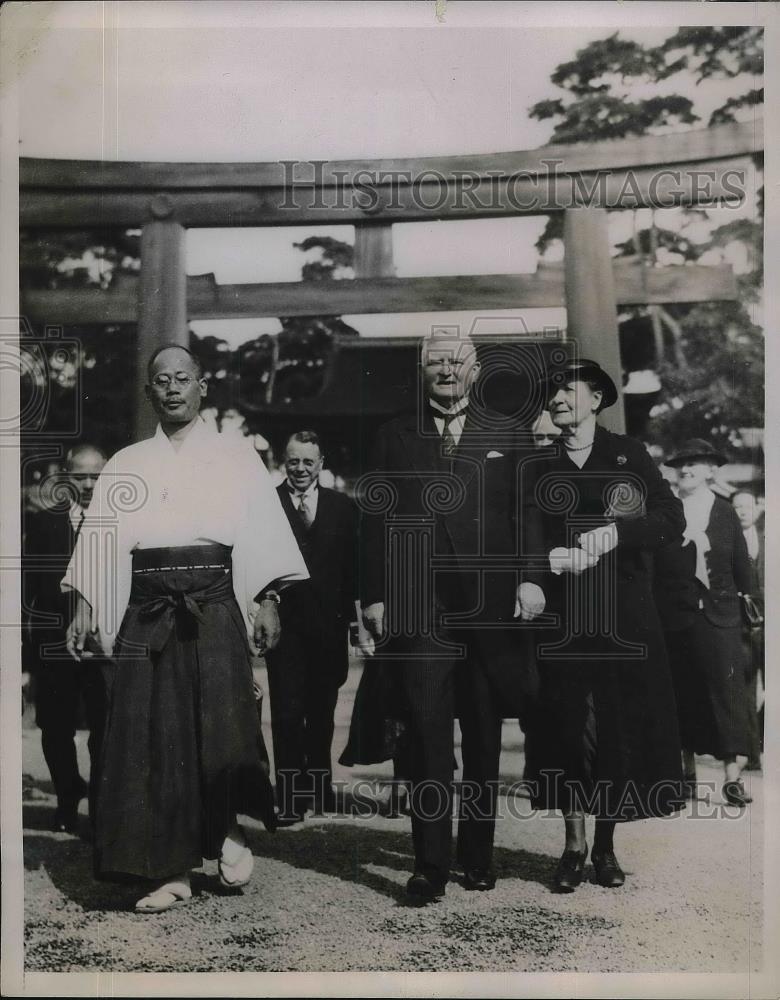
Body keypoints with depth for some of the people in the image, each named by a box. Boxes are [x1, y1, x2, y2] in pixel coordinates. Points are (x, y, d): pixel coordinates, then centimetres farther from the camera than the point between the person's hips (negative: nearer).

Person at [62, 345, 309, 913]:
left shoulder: (237, 458, 10)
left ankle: (228, 828, 14)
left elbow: (263, 535, 3)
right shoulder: (126, 464, 17)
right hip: (146, 609, 2)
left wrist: (268, 602, -7)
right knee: (154, 734, 0)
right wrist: (84, 608, 0)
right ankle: (172, 870, 11)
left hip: (214, 604, -2)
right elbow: (100, 540, 10)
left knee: (221, 721, -14)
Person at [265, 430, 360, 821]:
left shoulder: (343, 507, 8)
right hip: (284, 622, -3)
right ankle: (289, 798, 6)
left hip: (328, 624, 3)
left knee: (322, 712, 13)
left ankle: (320, 789, 28)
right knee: (287, 713, -3)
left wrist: (349, 611, -2)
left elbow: (353, 565, 5)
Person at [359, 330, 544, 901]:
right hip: (417, 610, 0)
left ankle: (479, 858, 22)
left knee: (484, 738, 9)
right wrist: (375, 597, 0)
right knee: (427, 735, -5)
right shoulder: (395, 438, 11)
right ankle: (431, 865, 2)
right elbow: (376, 522, 8)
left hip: (488, 607, 1)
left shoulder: (508, 436, 10)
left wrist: (529, 578, -8)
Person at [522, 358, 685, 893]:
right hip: (561, 618, 1)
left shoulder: (629, 454, 6)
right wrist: (552, 557, -14)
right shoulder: (539, 465, 10)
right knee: (567, 728, -1)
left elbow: (672, 520, -3)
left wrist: (615, 532, -17)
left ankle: (605, 845, 18)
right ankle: (574, 845, 14)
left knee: (623, 728, 2)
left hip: (624, 618, -1)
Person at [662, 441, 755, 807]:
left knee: (727, 689, -5)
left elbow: (741, 565, 5)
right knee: (684, 692, 9)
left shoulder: (725, 512, 2)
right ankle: (687, 768, 21)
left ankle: (733, 777, -2)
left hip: (718, 615, -1)